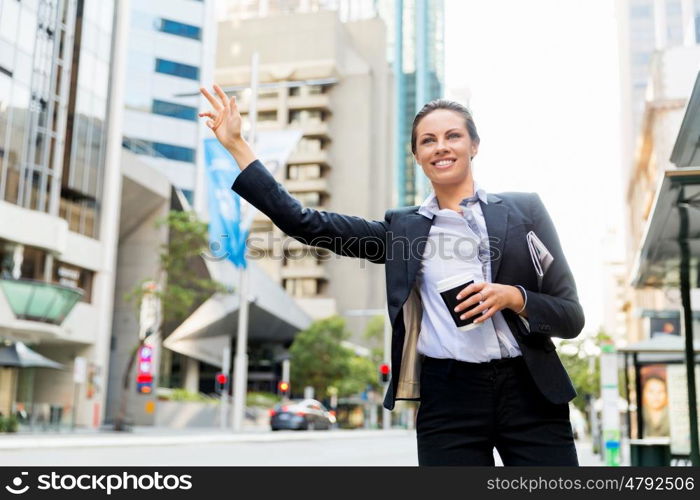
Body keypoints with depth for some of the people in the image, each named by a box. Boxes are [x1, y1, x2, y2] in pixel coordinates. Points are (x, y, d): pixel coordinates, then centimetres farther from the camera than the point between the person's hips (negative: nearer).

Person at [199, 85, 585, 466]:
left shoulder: (524, 210, 5)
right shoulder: (402, 227, 9)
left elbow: (571, 317, 5)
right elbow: (305, 224, 5)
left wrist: (513, 297, -14)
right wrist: (236, 144, 5)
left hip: (529, 393, 0)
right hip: (448, 401, 1)